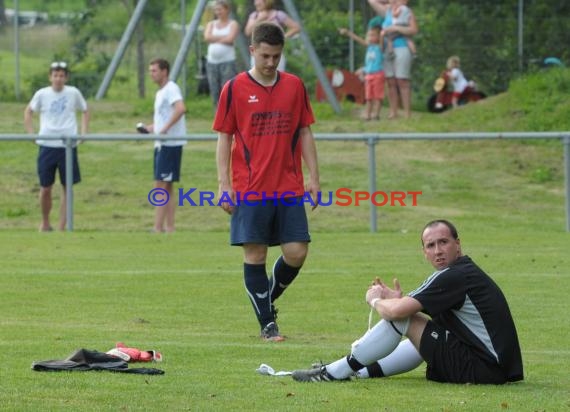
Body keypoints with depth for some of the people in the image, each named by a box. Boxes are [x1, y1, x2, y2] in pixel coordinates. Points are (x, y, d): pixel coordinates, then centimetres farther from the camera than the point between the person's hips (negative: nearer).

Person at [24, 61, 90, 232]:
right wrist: (31, 134, 5)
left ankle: (62, 227, 8)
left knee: (67, 187, 1)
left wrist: (84, 133, 6)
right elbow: (28, 111, 15)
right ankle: (45, 223, 25)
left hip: (68, 146, 0)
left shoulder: (73, 93, 0)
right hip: (47, 146, 0)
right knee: (45, 188, 3)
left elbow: (85, 111, 16)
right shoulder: (42, 94, 0)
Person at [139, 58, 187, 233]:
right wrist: (152, 128, 16)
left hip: (170, 144, -10)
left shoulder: (171, 89, -12)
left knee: (162, 186, -11)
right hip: (162, 144, 10)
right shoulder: (160, 92, 18)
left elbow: (181, 108, -30)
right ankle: (169, 228, 14)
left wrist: (165, 129, -30)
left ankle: (158, 228, -12)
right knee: (166, 187, 11)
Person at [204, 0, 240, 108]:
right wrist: (223, 37, -5)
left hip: (227, 62, -5)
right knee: (215, 92, 3)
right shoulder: (211, 24, 16)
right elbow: (207, 38, -1)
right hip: (212, 62, 5)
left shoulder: (233, 24, 3)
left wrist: (215, 39, -3)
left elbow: (230, 39, -12)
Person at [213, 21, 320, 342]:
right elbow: (224, 138, 2)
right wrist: (224, 185, -5)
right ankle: (267, 322, 7)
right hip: (250, 191, -2)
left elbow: (305, 133, 13)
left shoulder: (295, 86, 7)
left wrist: (314, 178, 7)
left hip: (289, 189, 2)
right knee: (255, 255, -2)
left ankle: (268, 298, 22)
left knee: (297, 252, -3)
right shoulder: (235, 89, 0)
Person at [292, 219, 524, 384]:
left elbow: (397, 311, -19)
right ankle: (364, 372, 31)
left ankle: (335, 373, 1)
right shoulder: (465, 271, 16)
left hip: (482, 369, -10)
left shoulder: (454, 277, -15)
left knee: (400, 318, -8)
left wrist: (375, 300, 2)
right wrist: (399, 299, 9)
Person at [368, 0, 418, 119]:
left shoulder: (407, 12, -3)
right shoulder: (387, 10, 14)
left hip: (402, 50, -6)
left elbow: (414, 30, -15)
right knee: (391, 83, 2)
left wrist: (395, 28, -21)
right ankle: (393, 113, 3)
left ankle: (407, 114, -10)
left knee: (402, 82, -10)